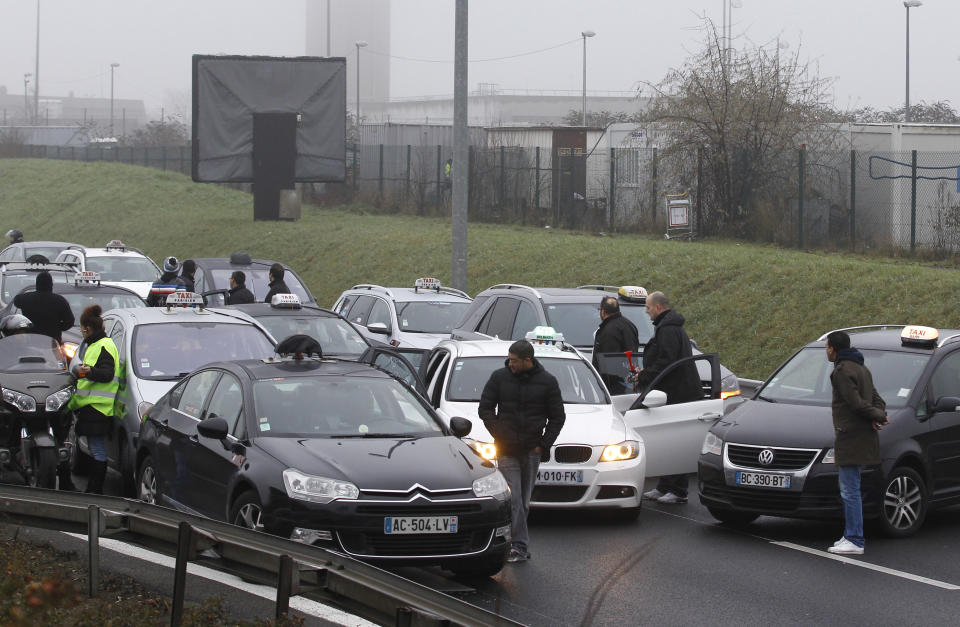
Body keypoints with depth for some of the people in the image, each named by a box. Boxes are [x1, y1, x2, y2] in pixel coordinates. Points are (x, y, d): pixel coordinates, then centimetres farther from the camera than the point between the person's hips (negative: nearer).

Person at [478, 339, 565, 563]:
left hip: (532, 450, 1)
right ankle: (520, 546, -12)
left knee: (524, 500, 6)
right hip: (507, 450, -1)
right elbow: (485, 409, 6)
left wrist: (543, 444, -1)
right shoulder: (500, 377, 2)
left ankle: (515, 544, 18)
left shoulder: (547, 381, 2)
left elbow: (557, 417, 8)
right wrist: (500, 435, -3)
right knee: (513, 499, -10)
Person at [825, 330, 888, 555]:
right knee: (848, 489, 16)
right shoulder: (861, 368, 19)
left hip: (851, 436, -10)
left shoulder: (842, 371, -13)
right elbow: (877, 399, 19)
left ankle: (855, 541, -8)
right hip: (861, 435, 10)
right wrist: (879, 417, 0)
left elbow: (857, 403, -19)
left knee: (850, 490, -8)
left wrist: (878, 417, -6)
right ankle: (850, 535, 20)